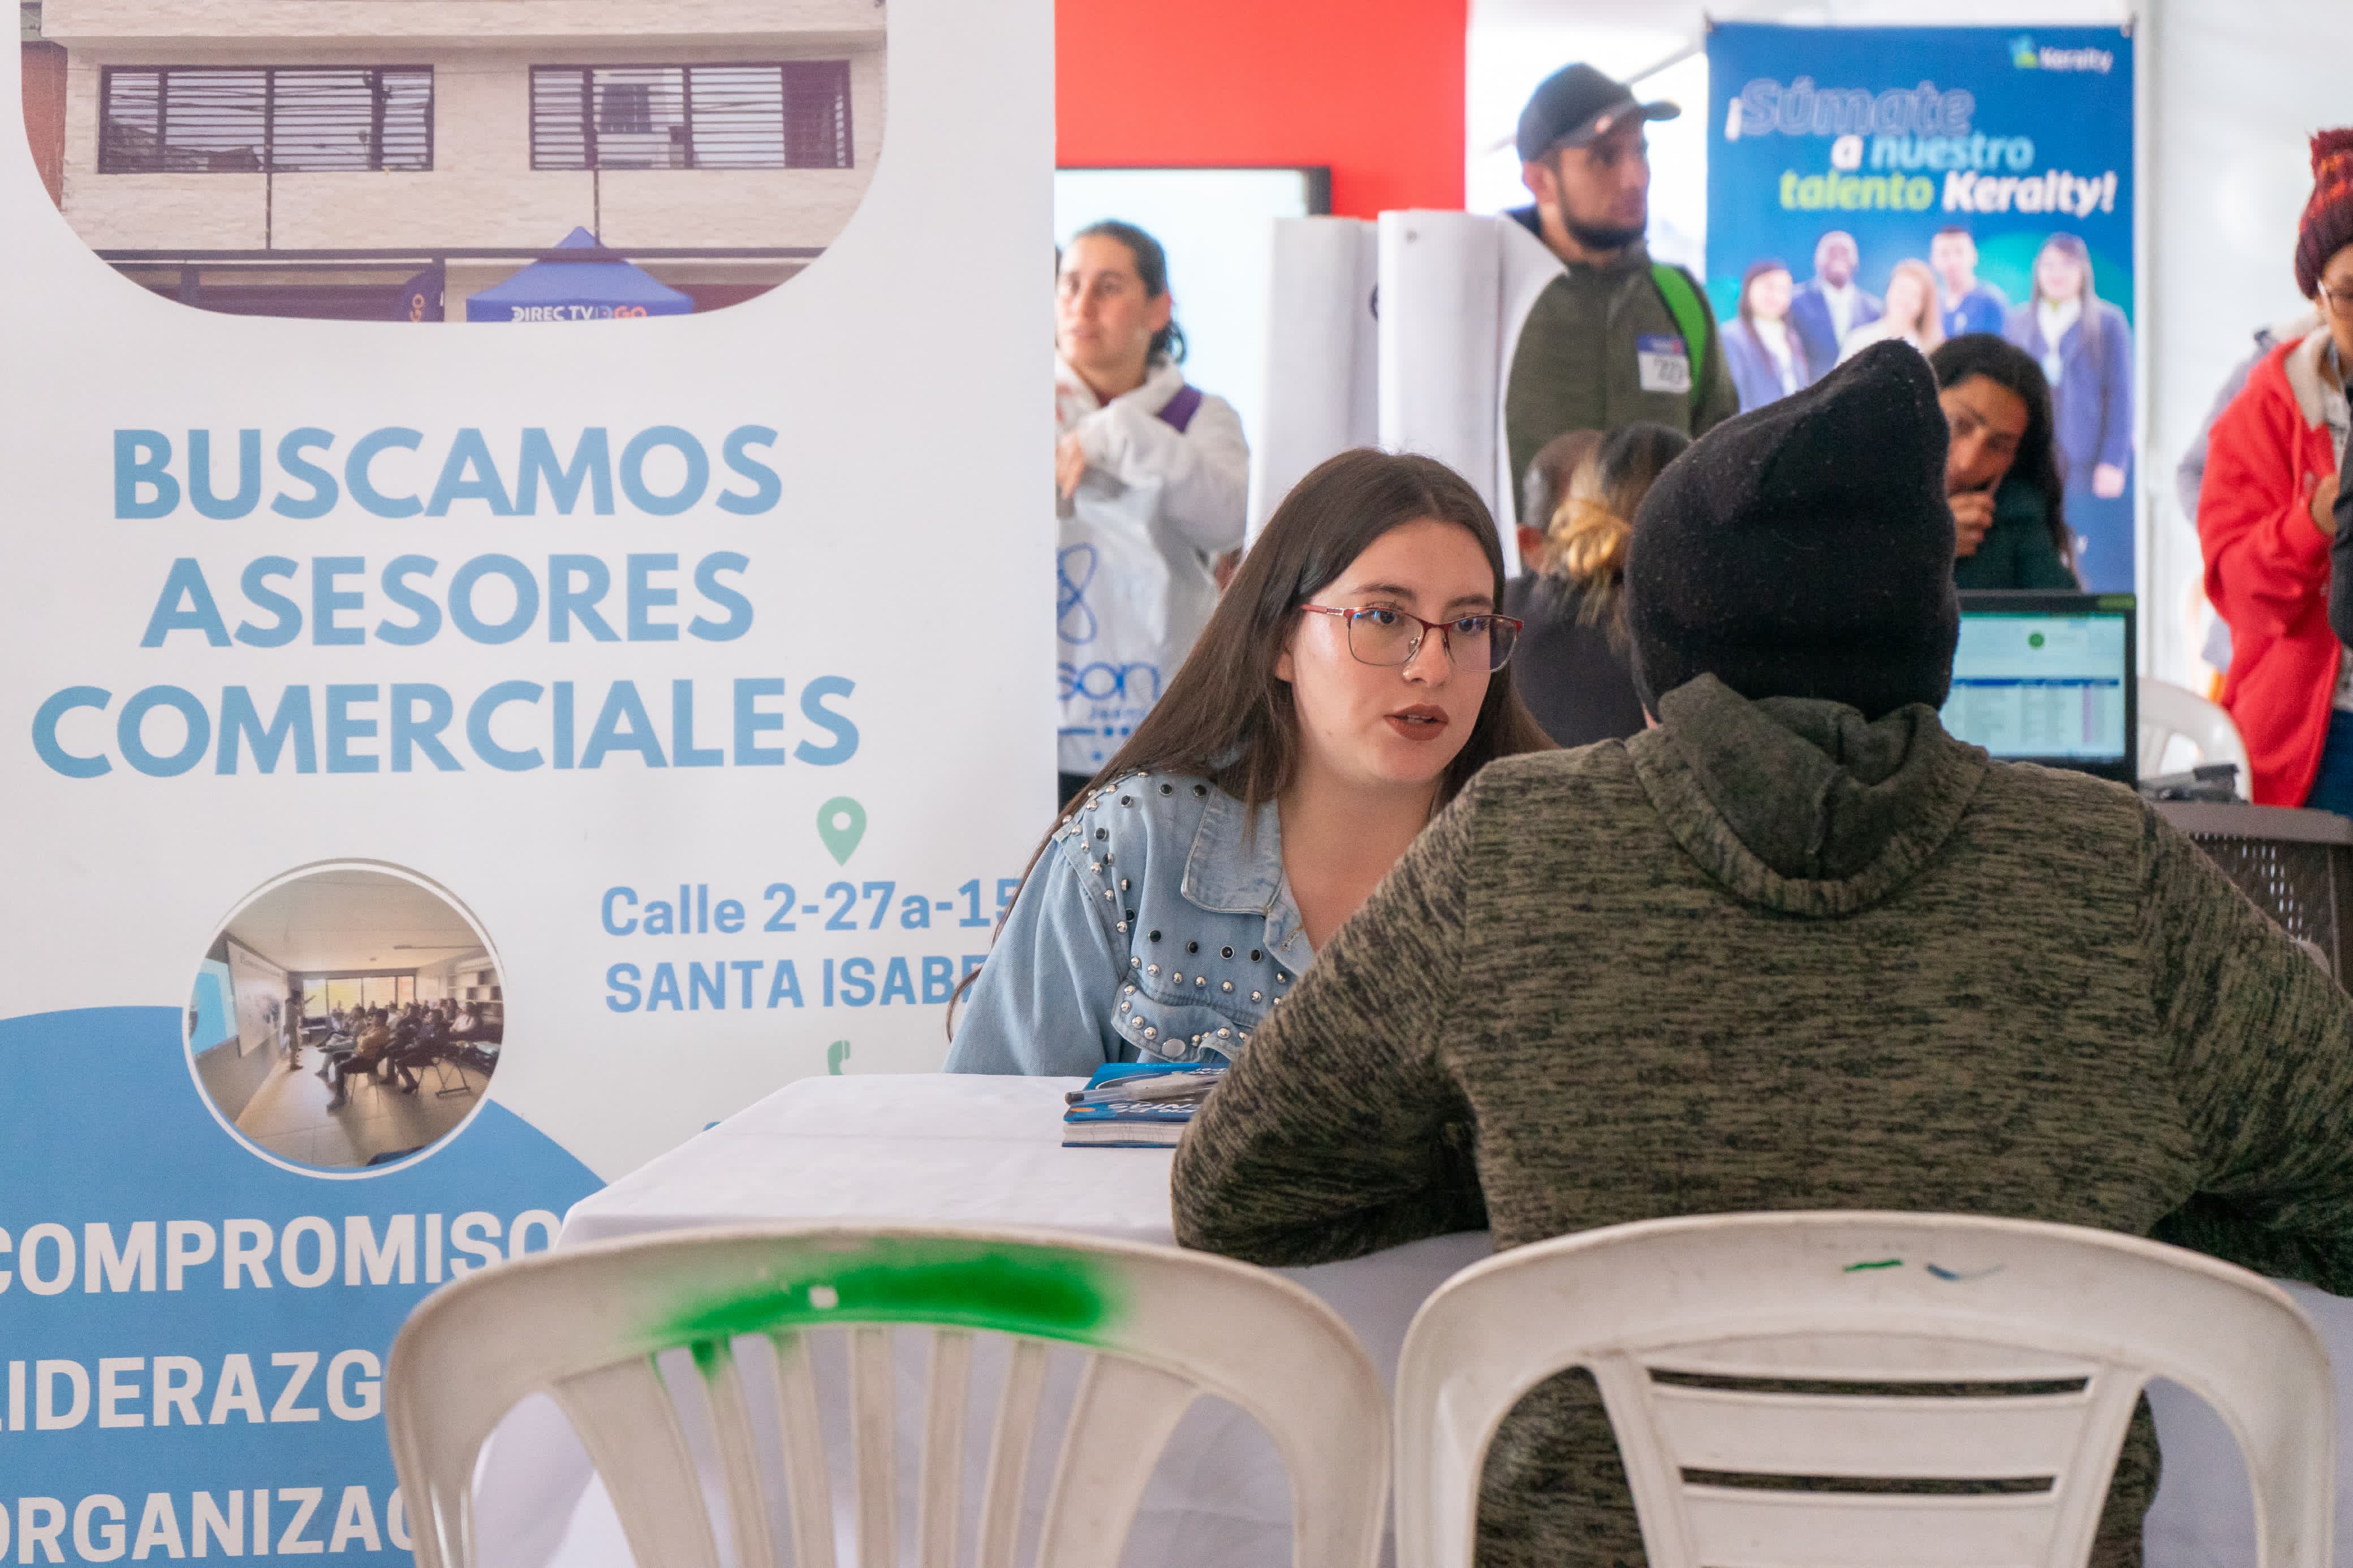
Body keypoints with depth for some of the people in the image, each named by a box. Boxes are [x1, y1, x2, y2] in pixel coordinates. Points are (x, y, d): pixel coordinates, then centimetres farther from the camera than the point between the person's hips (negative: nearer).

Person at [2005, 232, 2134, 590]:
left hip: (2091, 467, -3)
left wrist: (2113, 463, -7)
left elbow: (2120, 396, 0)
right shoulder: (2018, 323, 14)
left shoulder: (2108, 323, 4)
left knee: (2097, 570, -7)